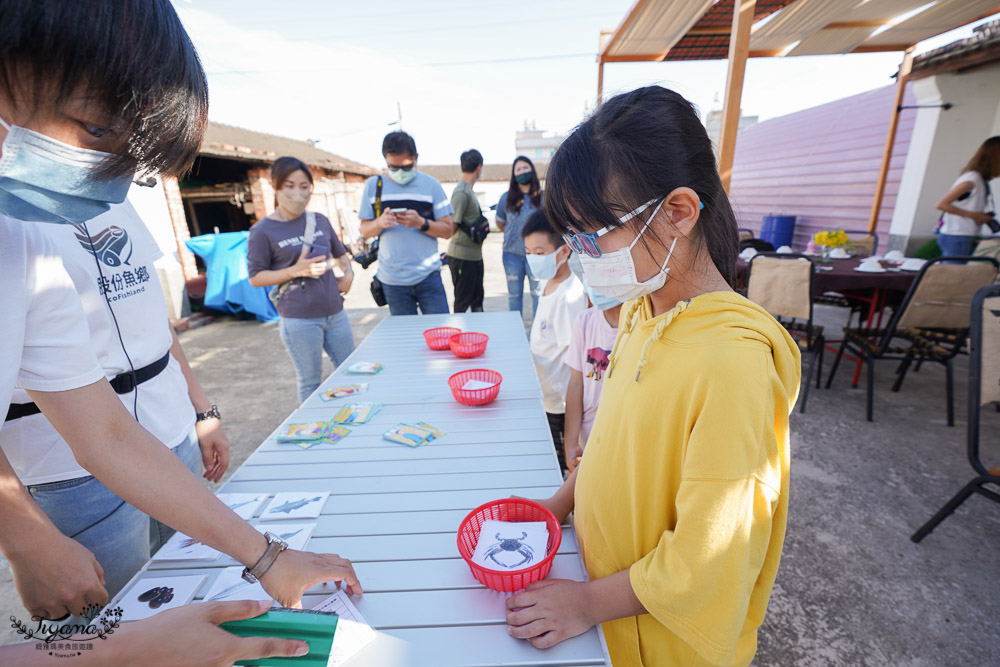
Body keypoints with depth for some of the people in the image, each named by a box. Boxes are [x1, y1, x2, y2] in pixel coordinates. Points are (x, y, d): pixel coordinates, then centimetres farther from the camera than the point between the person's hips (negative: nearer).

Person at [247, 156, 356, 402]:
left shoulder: (320, 220, 8)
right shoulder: (263, 231, -6)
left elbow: (341, 253, 22)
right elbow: (255, 277, -5)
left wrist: (348, 273, 3)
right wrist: (296, 271, -17)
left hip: (335, 313, 5)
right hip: (299, 320, -5)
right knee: (311, 382, 8)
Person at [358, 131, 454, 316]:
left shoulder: (430, 184, 2)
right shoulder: (373, 185, 6)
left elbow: (448, 230, 0)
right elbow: (365, 230, 7)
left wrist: (421, 223, -19)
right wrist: (380, 222, -16)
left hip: (428, 275, -1)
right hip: (392, 279, 1)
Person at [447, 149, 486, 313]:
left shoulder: (469, 190, 13)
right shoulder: (461, 192, -16)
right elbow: (451, 227, -20)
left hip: (474, 255, 10)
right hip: (462, 257, -9)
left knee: (477, 299, 20)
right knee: (462, 303, 2)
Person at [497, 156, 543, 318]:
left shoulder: (542, 196, -2)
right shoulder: (506, 198, 6)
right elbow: (499, 222, 18)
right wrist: (512, 236, 10)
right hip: (512, 254, 3)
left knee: (537, 293, 2)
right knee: (514, 294, 12)